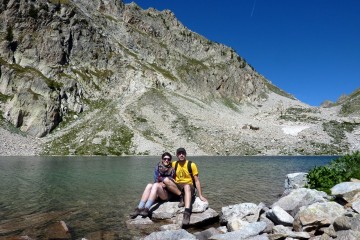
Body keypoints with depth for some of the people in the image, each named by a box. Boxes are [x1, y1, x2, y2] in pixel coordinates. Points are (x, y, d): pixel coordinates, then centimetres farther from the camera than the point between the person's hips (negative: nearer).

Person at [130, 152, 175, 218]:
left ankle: (146, 209, -43)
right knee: (149, 185, -25)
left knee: (156, 185, -29)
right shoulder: (158, 167, 8)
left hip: (168, 193, -3)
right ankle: (139, 208, -35)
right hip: (157, 194, 3)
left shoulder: (172, 170, 2)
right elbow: (156, 180, 1)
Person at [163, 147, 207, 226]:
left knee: (187, 186, -40)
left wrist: (200, 195, -10)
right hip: (177, 187, 3)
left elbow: (197, 180, -4)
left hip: (189, 187, -3)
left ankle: (187, 212, -56)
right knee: (166, 180, -25)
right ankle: (181, 197, -20)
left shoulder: (191, 165, -4)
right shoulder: (174, 164, 6)